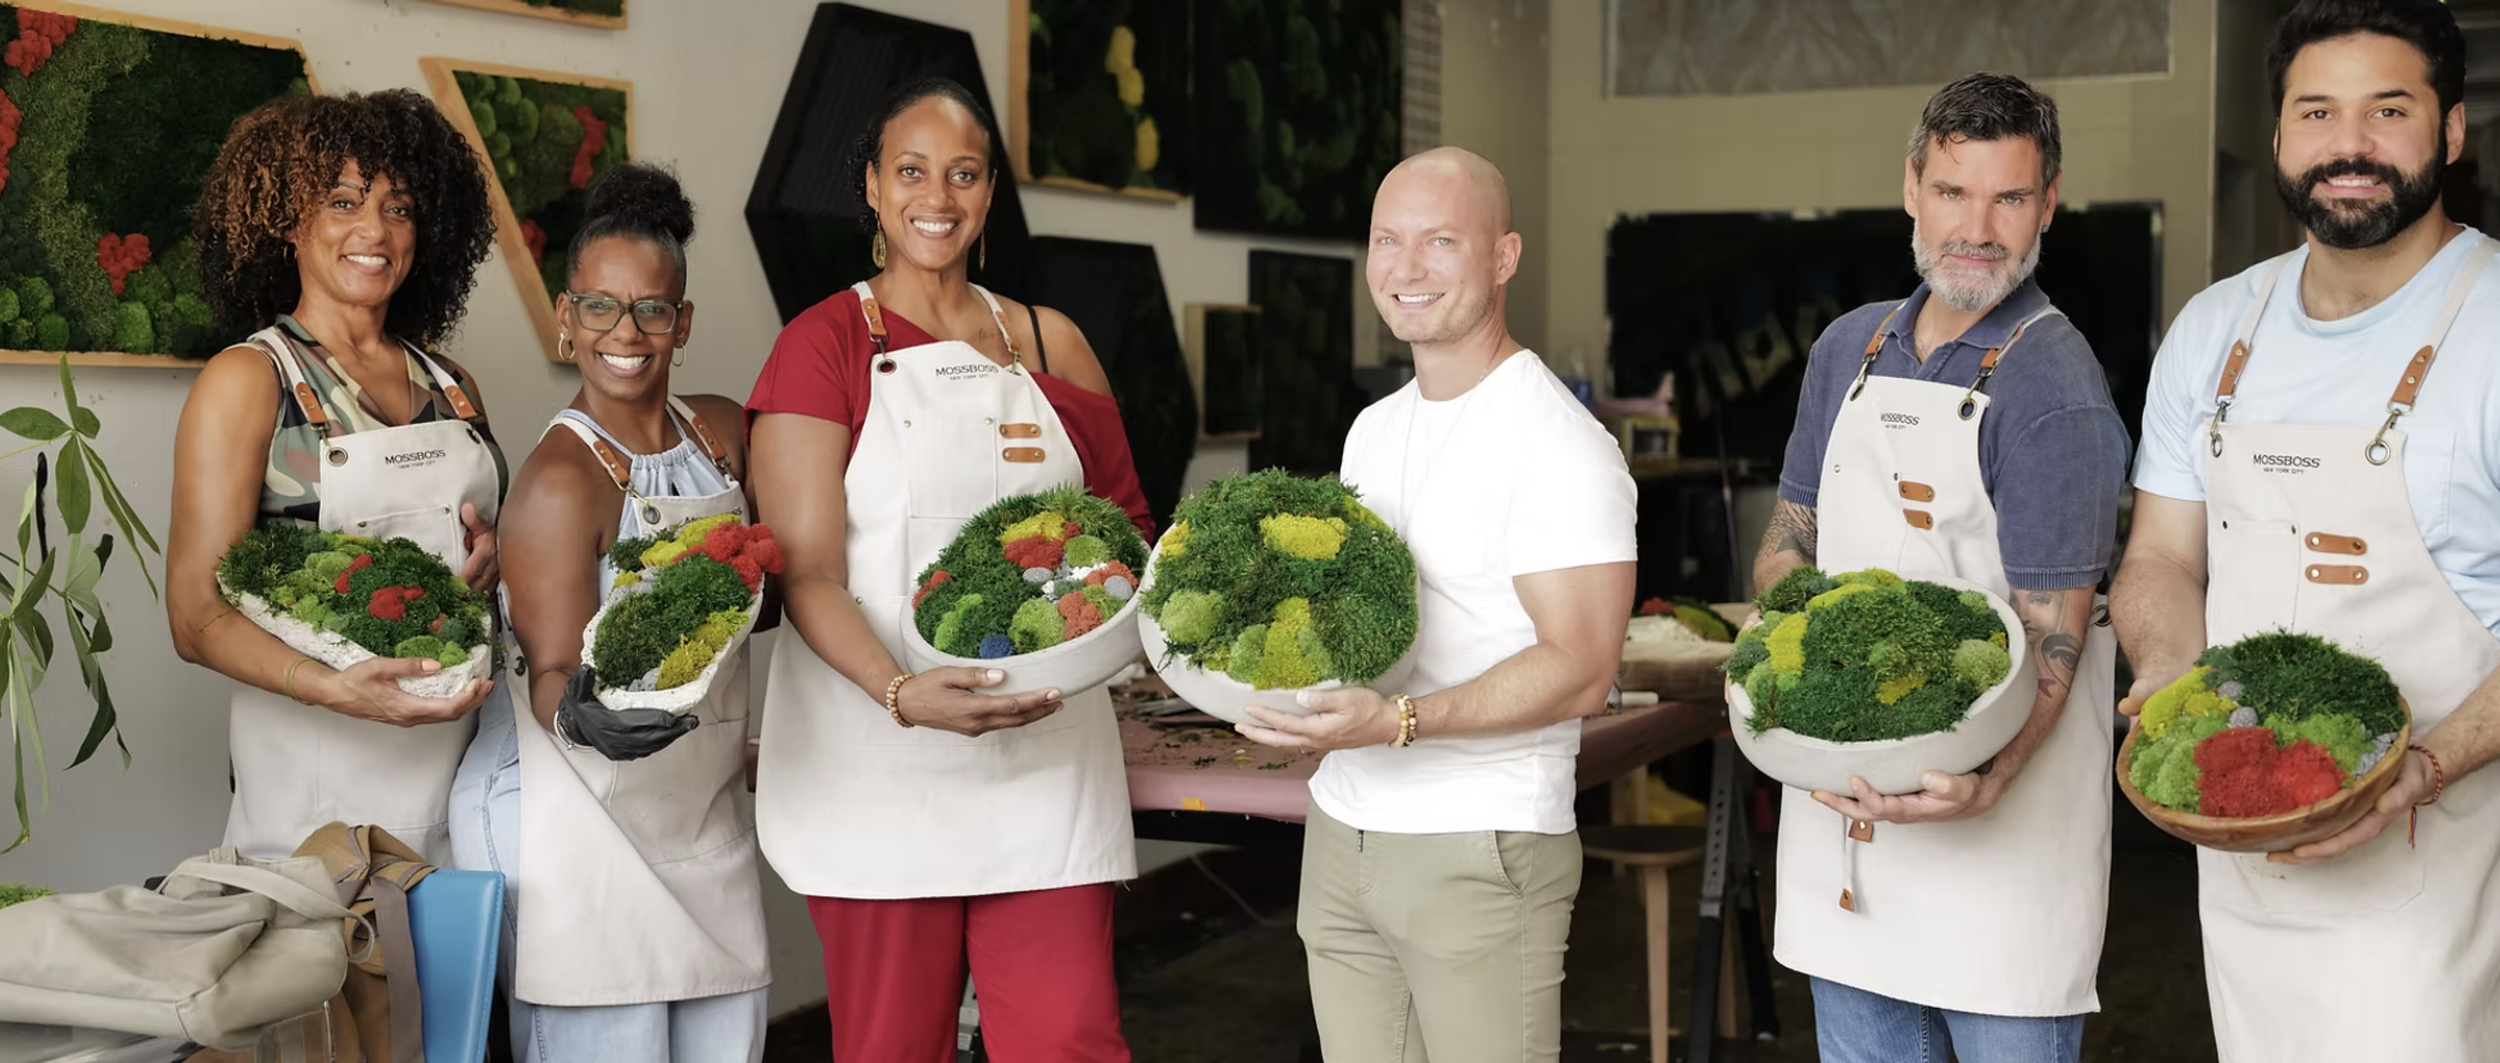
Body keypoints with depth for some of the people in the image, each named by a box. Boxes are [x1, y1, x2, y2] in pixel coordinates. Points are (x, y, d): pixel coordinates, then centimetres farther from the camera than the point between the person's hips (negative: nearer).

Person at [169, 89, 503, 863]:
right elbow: (197, 617, -9)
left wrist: (494, 557, 0)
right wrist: (334, 688, -26)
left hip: (466, 759, 4)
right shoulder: (248, 378, -3)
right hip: (317, 769, -4)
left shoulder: (452, 386, 11)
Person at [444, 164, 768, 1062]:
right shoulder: (561, 477, -13)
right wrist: (584, 714, -36)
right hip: (580, 826, -6)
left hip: (706, 813, 7)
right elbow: (551, 672, -17)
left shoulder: (723, 433, 7)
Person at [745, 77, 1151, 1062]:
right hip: (878, 756, -2)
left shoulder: (1050, 345, 13)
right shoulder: (823, 346, 1)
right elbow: (807, 573, -7)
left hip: (1047, 750, 3)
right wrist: (903, 695, -24)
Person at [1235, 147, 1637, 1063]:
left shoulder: (1557, 443, -11)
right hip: (1341, 834, 7)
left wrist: (1399, 721, -26)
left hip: (1480, 850, -7)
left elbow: (1580, 670, -17)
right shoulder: (1372, 430, 14)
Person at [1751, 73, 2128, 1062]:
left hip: (1999, 822, -6)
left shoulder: (2051, 386, -12)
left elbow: (2052, 636, -17)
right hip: (1836, 796, 6)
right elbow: (1788, 542, 16)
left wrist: (1986, 783, -34)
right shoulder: (1849, 349, 9)